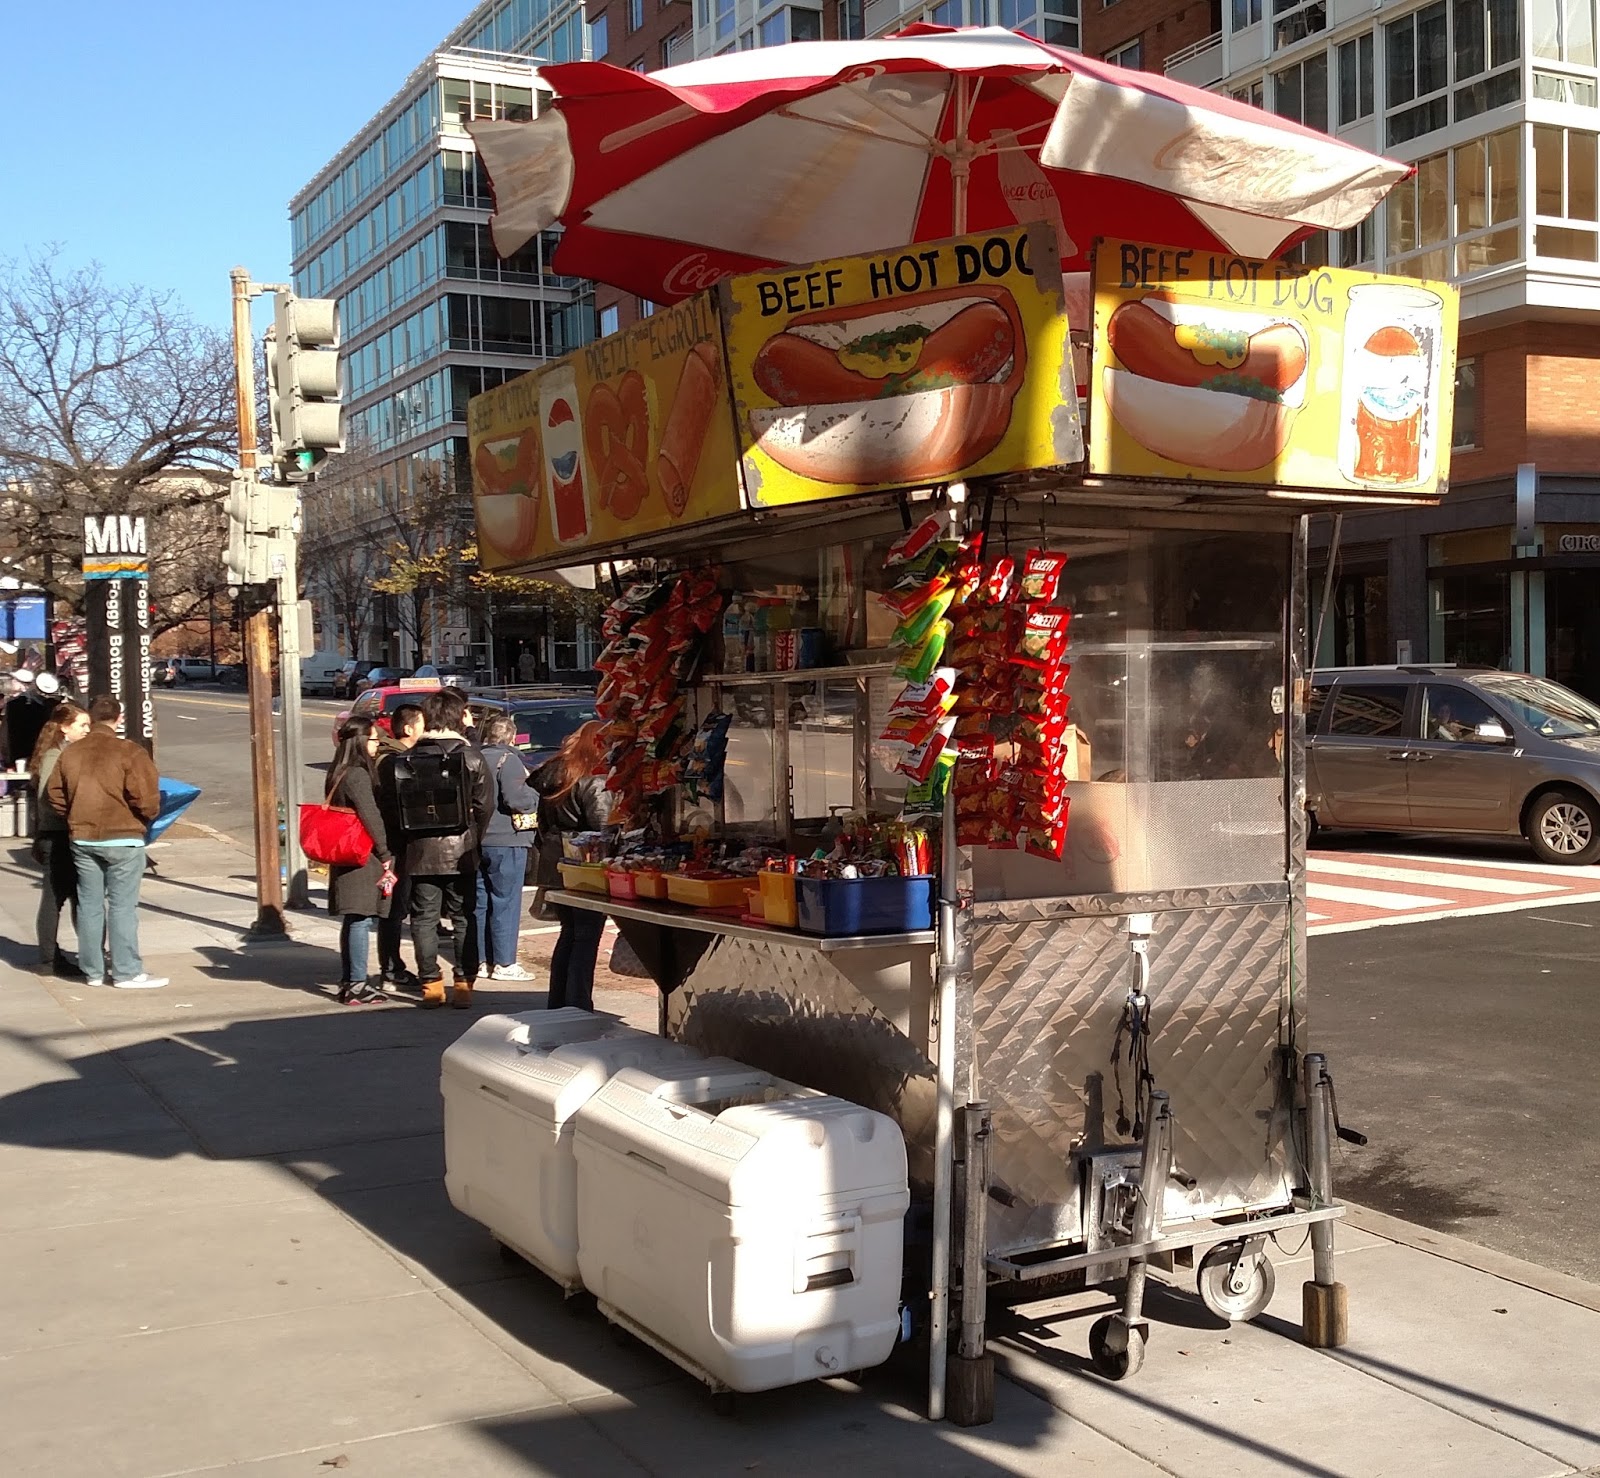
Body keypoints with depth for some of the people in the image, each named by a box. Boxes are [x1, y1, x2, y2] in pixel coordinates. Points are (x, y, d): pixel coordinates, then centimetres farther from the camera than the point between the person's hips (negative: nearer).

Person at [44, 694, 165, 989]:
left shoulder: (70, 752, 5)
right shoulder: (128, 752, -11)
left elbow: (55, 793, 7)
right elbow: (145, 797, -15)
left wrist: (75, 820, 17)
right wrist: (147, 818, 5)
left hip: (82, 839, 5)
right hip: (123, 838, -5)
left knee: (89, 904, 11)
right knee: (122, 906, -1)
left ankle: (93, 971, 17)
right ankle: (127, 973, 1)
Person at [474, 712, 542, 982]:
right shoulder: (507, 759, -12)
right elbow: (515, 800, -20)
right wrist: (534, 792, -2)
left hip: (477, 840, 7)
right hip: (505, 841, -7)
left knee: (479, 901, 12)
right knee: (505, 902, -2)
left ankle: (479, 959, 17)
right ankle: (504, 963, 0)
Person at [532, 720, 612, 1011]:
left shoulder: (550, 775, 9)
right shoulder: (593, 783, -16)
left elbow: (543, 824, 15)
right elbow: (603, 828, -20)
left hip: (555, 869, 8)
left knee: (569, 933, 18)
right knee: (586, 938, -1)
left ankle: (557, 1008, 23)